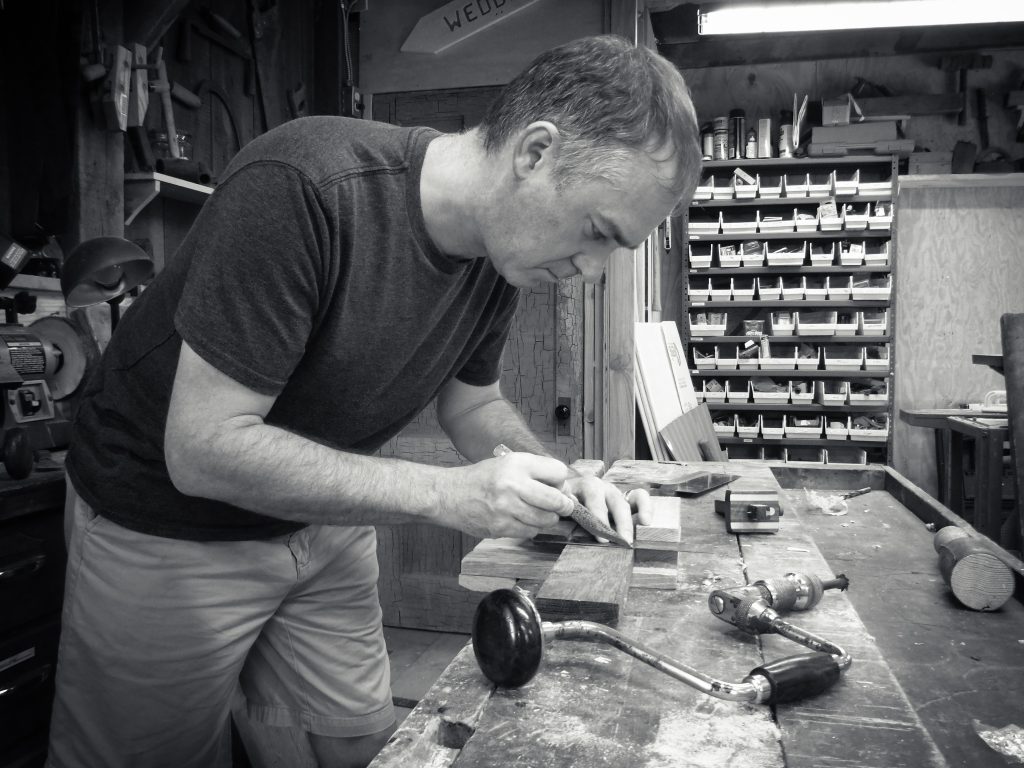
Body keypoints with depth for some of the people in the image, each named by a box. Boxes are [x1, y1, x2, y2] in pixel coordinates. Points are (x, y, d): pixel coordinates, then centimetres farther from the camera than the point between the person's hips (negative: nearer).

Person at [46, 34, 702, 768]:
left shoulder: (500, 247, -10)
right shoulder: (301, 186, -32)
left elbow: (472, 402, 5)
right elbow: (203, 449, -30)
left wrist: (558, 481, -14)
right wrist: (447, 495, -33)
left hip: (325, 520, 6)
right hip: (169, 528, -5)